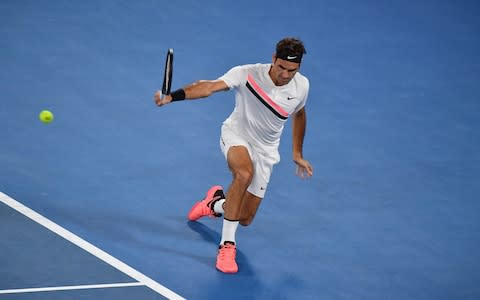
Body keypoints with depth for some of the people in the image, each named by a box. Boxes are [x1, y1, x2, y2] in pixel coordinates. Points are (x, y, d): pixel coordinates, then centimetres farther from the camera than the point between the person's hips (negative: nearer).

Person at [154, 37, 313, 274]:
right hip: (236, 136, -4)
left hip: (265, 150, 4)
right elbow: (209, 87, -36)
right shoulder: (247, 74, -24)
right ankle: (227, 245, -29)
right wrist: (172, 96, -52)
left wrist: (297, 154, 17)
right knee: (244, 173, -40)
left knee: (245, 219, 2)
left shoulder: (301, 86, -10)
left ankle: (216, 203, 40)